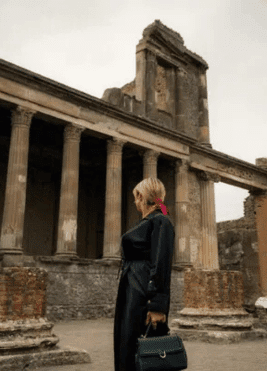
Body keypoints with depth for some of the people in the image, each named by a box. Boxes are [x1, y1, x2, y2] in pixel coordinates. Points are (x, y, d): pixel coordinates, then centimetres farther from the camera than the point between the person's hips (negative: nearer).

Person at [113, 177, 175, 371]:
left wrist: (157, 306, -22)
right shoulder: (145, 222, 17)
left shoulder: (160, 221, -11)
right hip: (131, 295, 9)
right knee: (127, 348, 12)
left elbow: (161, 266, -18)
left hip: (145, 296, -9)